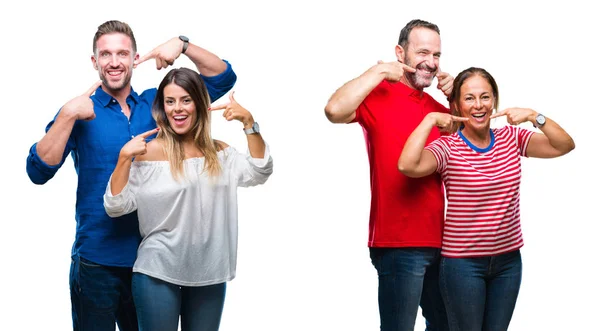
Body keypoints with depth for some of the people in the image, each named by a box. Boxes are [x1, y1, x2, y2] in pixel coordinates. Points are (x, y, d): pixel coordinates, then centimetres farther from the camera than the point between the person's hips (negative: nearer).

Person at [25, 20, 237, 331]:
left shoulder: (155, 104, 4)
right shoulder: (81, 112, -3)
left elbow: (223, 78, 4)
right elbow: (38, 172, -14)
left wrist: (182, 44, -11)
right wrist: (68, 115, -22)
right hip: (97, 261, -3)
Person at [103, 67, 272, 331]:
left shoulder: (219, 152, 8)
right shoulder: (151, 152, -6)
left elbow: (259, 173, -5)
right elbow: (115, 207, -9)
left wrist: (249, 123, -10)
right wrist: (124, 158, -21)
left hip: (209, 274, 4)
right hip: (159, 273, -4)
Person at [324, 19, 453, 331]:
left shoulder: (437, 107, 14)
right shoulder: (379, 94, -7)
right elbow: (335, 110, -27)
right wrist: (379, 71, -17)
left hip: (436, 240, 8)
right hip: (399, 242, -8)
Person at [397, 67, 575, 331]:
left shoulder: (512, 138, 2)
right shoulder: (447, 148, -11)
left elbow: (565, 146, -5)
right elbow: (407, 166, -30)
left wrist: (533, 116, -16)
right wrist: (430, 119, -22)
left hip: (508, 259, 4)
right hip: (463, 262, -4)